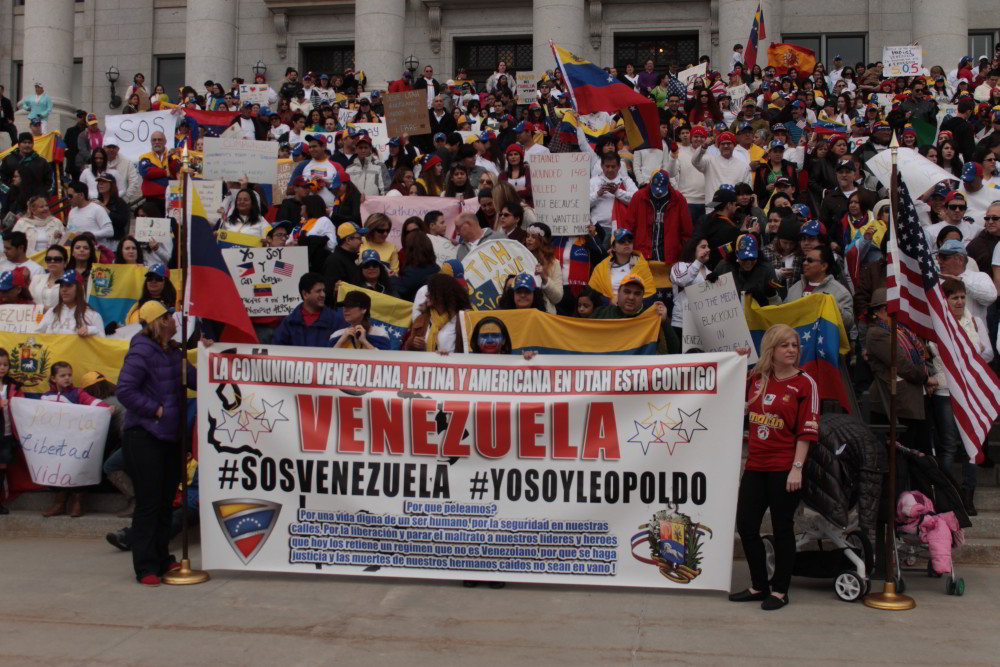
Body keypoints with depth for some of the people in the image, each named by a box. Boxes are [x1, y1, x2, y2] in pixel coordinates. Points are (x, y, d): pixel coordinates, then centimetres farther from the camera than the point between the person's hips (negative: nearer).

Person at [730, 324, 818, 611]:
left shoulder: (805, 383, -6)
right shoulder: (756, 377, 8)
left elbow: (807, 430, -10)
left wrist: (797, 468, -16)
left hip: (784, 468, -5)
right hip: (755, 466, 5)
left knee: (782, 528, 3)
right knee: (745, 525, 7)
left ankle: (780, 590, 17)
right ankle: (759, 586, 23)